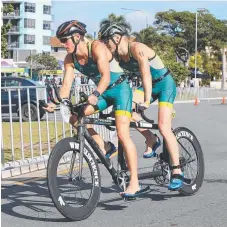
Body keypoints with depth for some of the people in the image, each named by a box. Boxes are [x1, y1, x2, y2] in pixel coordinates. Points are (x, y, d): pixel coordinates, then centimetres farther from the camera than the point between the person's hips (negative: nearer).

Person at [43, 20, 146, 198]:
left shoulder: (97, 47, -25)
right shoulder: (70, 59, -5)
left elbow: (106, 75, -36)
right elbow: (67, 85, -11)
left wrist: (96, 95, -51)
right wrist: (57, 103, -27)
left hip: (120, 89, -7)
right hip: (103, 92, 7)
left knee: (123, 134, -17)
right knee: (75, 119, -7)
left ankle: (135, 184, -16)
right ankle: (103, 148, 8)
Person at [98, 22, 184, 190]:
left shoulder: (137, 48, -25)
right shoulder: (116, 55, -4)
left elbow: (146, 74, -33)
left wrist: (147, 100, -40)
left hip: (165, 83, -7)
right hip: (150, 85, 7)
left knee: (164, 127, -18)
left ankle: (177, 171, -12)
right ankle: (152, 140, -1)